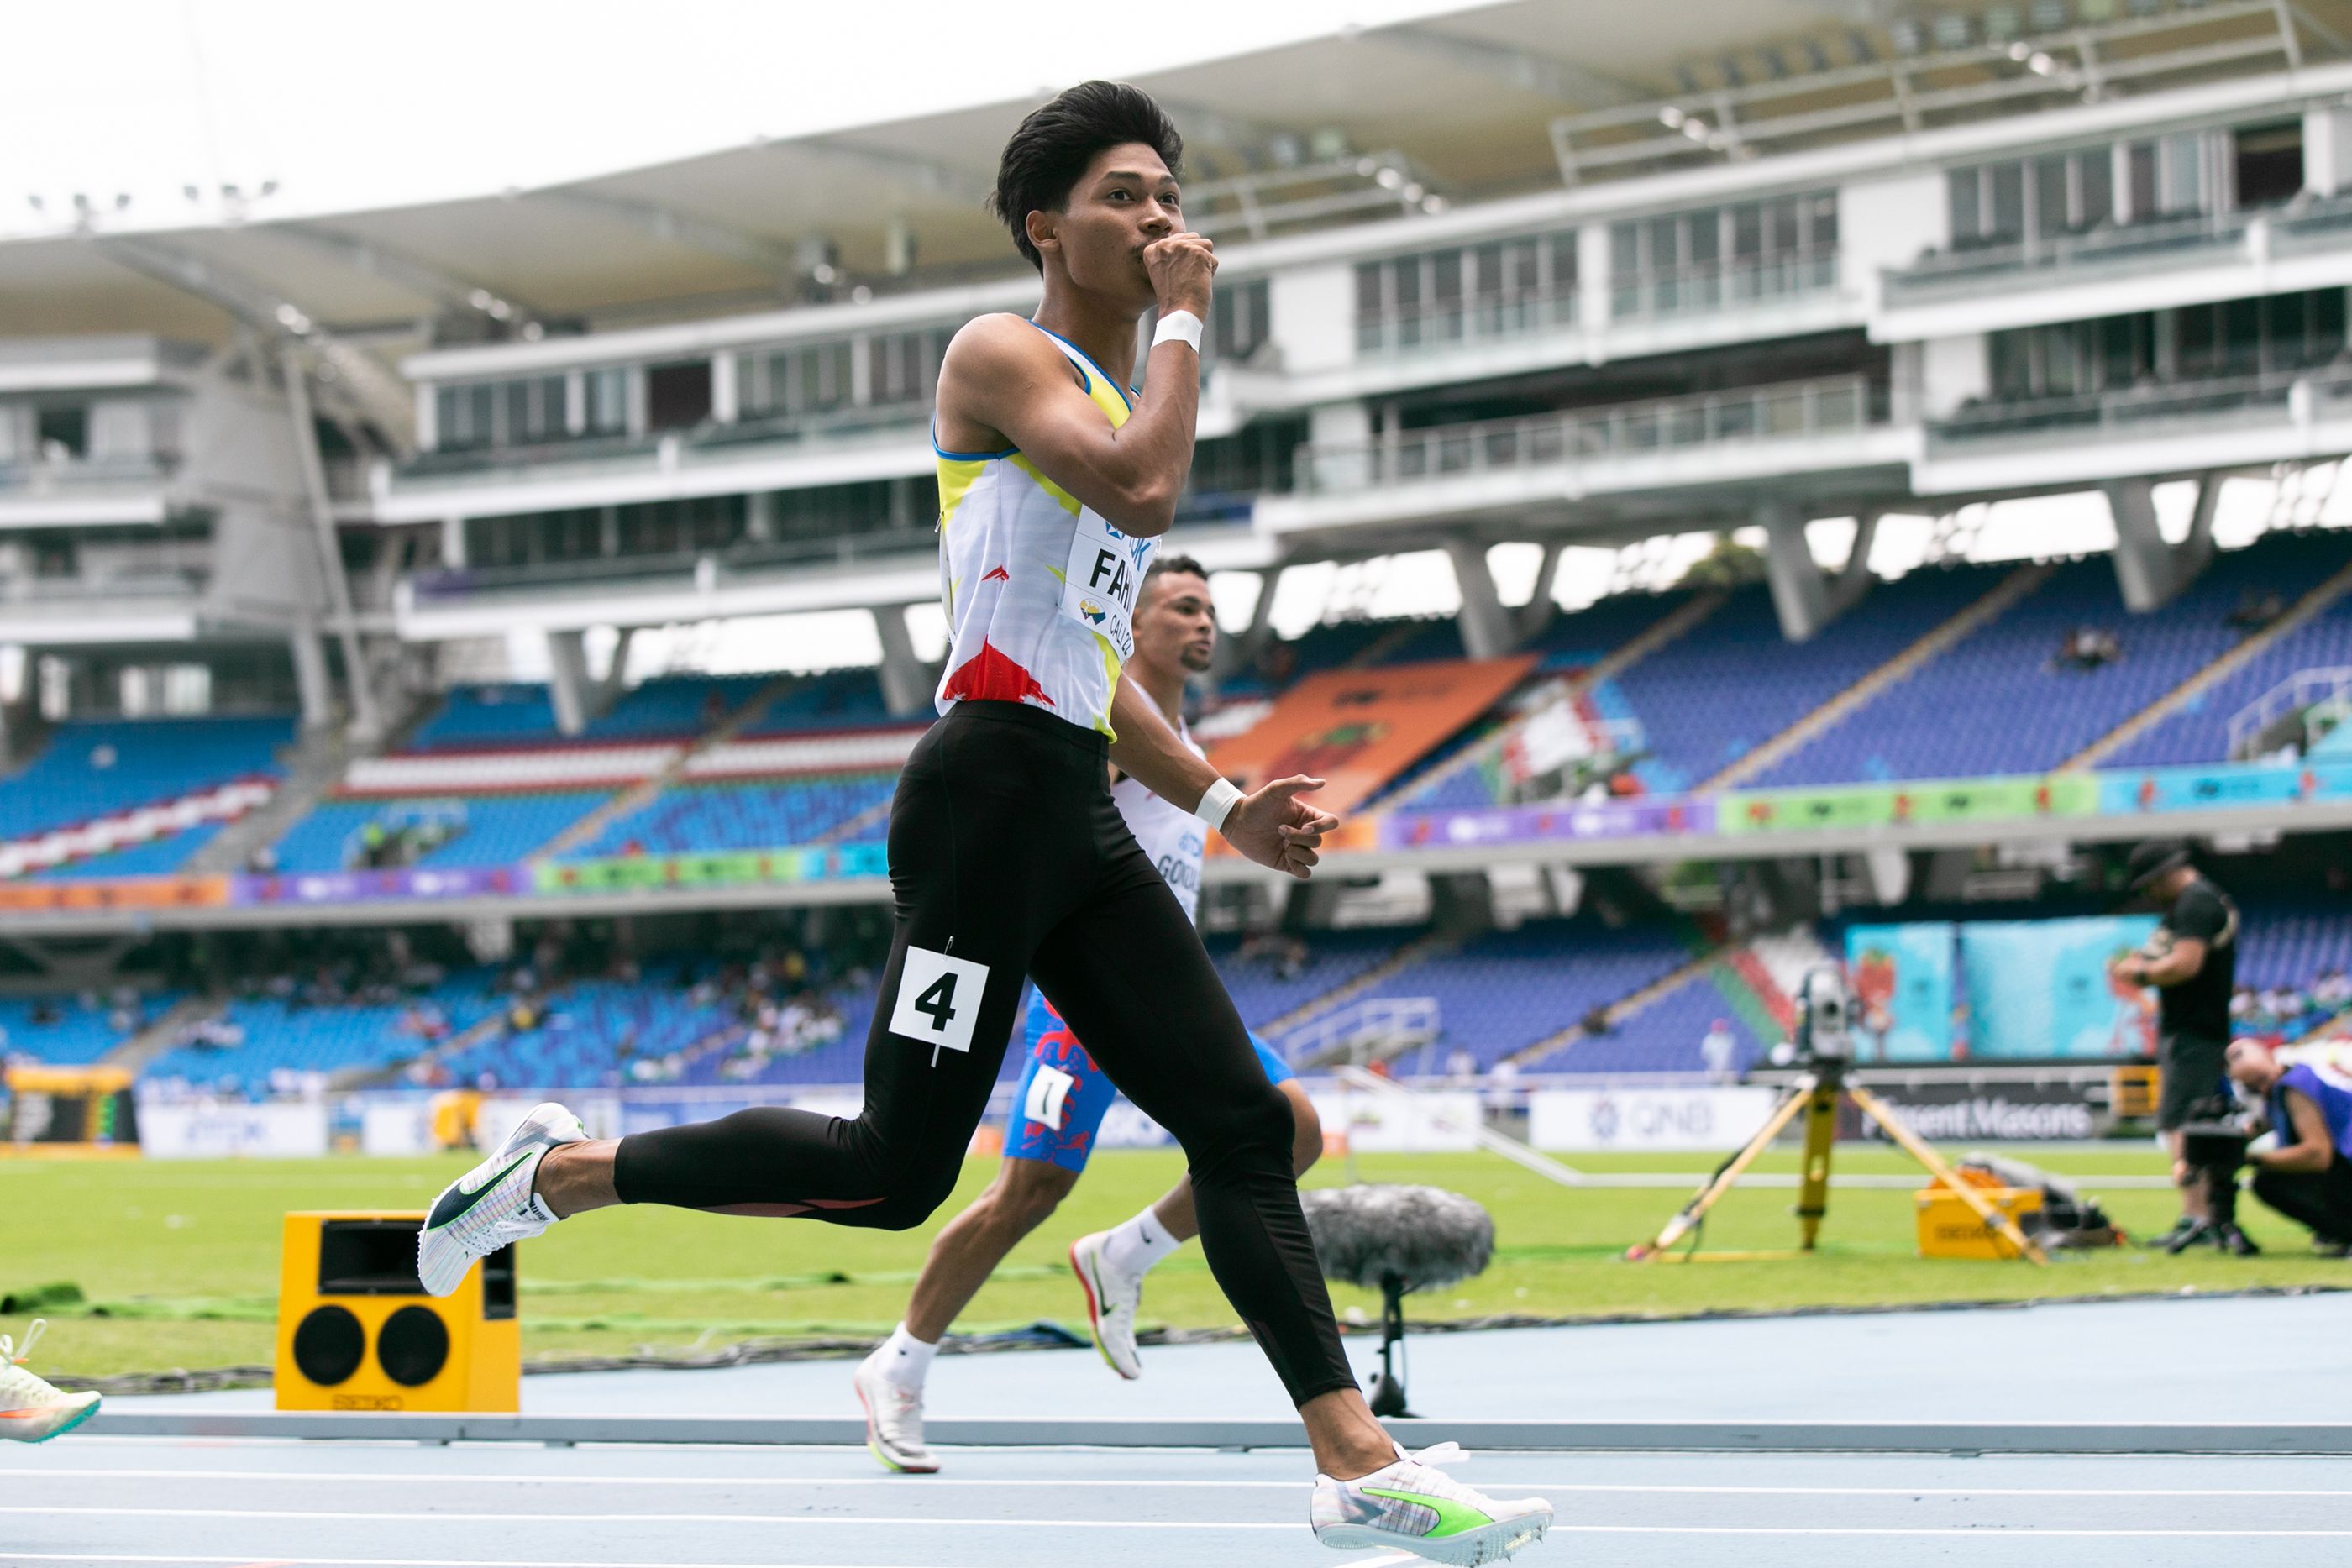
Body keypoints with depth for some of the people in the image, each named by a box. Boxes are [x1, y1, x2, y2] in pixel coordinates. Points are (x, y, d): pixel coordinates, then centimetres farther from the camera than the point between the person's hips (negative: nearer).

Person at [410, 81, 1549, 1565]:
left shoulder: (1120, 391, 25)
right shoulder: (1002, 356, -2)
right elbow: (1143, 492, -22)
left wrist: (1223, 802, 20)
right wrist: (1182, 318, -8)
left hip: (1081, 815, 9)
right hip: (991, 790, -9)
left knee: (1241, 1122, 0)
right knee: (899, 1169, -10)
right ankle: (564, 1168, 6)